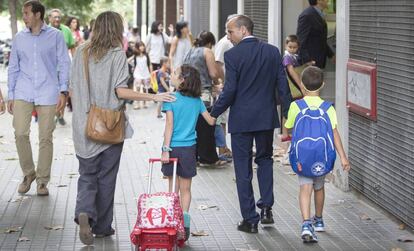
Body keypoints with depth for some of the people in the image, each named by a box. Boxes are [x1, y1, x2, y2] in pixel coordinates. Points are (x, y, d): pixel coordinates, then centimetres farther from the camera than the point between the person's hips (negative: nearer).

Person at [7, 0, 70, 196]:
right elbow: (13, 68, 14)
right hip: (23, 93, 2)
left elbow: (64, 64, 2)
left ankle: (42, 180, 12)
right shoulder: (19, 38, 11)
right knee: (20, 133, -10)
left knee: (46, 137, 0)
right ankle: (28, 173, 10)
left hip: (47, 93, -2)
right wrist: (10, 95, 10)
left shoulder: (55, 36, 2)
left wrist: (63, 91, -6)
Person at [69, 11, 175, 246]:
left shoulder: (81, 52, 3)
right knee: (106, 177, 9)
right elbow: (120, 91, -15)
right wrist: (154, 96, -10)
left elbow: (73, 88, 7)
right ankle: (102, 226, 17)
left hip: (84, 125, 3)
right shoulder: (117, 54, -9)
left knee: (87, 175, 11)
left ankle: (84, 212, -15)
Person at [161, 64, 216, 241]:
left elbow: (169, 125, -12)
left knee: (173, 188, 7)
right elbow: (211, 121, 5)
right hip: (189, 148, 2)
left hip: (173, 147, -2)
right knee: (185, 189, 8)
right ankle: (184, 225, 5)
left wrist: (166, 149, -11)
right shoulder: (197, 100, 2)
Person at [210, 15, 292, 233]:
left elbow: (229, 91, -15)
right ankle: (266, 208, 11)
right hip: (267, 117, 4)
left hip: (241, 120, -4)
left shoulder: (232, 55, -12)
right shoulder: (273, 52, 1)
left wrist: (214, 113, -2)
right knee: (265, 159, 23)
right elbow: (283, 86, 2)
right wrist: (289, 115, 11)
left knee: (243, 169, 5)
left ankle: (250, 219, 8)